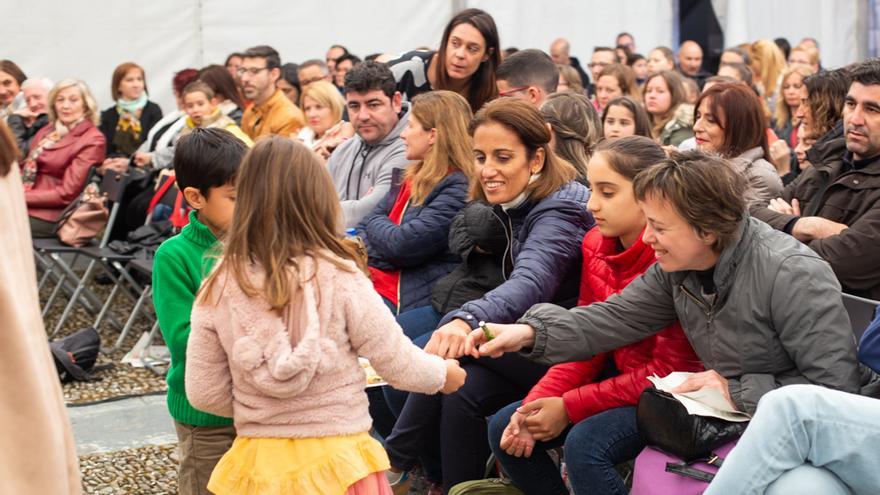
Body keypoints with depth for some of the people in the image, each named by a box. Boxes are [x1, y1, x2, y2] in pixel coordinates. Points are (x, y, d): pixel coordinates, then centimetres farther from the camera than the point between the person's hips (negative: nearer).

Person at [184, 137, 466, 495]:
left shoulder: (219, 289, -7)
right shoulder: (338, 277, -13)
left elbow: (204, 393, -2)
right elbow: (397, 362, -6)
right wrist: (442, 374, 15)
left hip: (259, 465, 2)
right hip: (337, 463, -2)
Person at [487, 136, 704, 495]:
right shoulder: (596, 244, 0)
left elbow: (668, 370, -21)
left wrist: (569, 407, -20)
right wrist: (536, 405, -12)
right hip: (622, 379, 8)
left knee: (585, 444, -31)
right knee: (504, 429, -2)